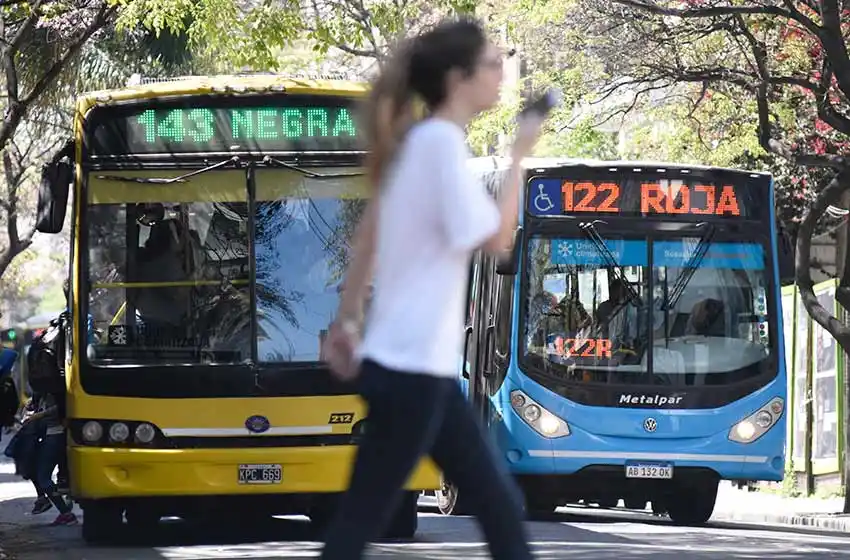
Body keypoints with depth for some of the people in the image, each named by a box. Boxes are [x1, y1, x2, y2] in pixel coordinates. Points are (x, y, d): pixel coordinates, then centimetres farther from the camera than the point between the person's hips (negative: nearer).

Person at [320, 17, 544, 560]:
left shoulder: (419, 141, 13)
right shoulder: (442, 141, -15)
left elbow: (367, 235, 18)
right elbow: (495, 239, -15)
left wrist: (348, 319, 22)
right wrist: (520, 157, -7)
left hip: (419, 363, 10)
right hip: (411, 366, -10)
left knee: (499, 500, 12)